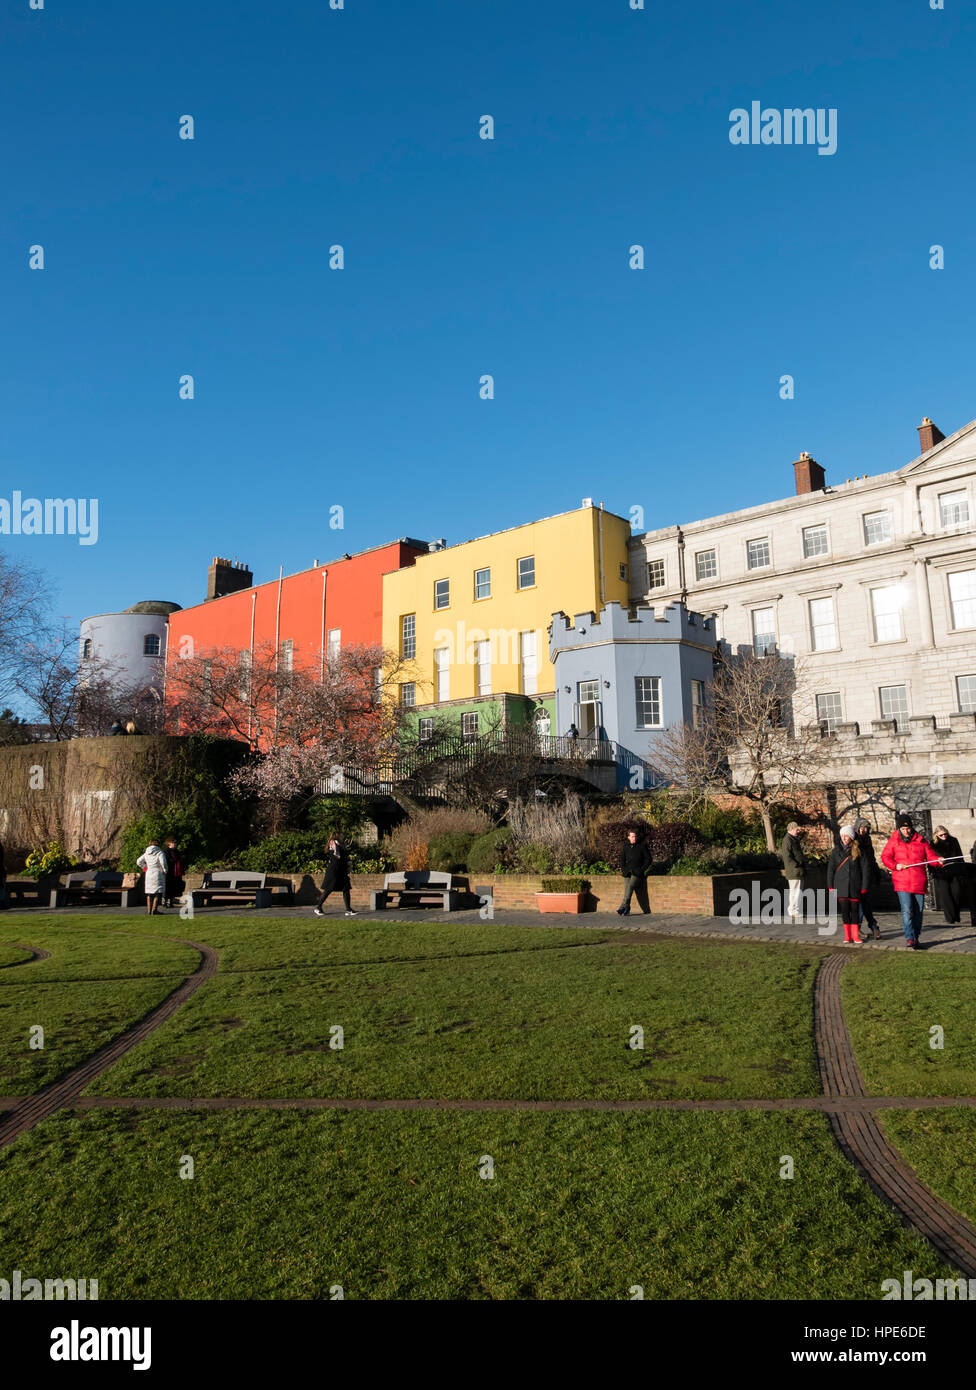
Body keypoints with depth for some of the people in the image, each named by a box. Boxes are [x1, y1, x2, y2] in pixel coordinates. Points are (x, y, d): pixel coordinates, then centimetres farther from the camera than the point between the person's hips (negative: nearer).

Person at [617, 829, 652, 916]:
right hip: (627, 872, 5)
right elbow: (622, 859, 22)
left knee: (630, 887, -23)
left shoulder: (642, 846, -1)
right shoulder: (626, 847, 11)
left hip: (637, 872, -5)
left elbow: (649, 859, 1)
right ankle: (627, 911, 5)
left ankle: (624, 907, -29)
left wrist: (642, 869, -8)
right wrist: (623, 869, 7)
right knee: (627, 889, -1)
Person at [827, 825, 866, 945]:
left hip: (854, 885, 0)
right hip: (841, 885, 0)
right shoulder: (836, 850, 5)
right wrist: (830, 886, 2)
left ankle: (855, 936, 7)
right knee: (844, 910, 0)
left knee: (855, 910, 1)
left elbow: (863, 868, 5)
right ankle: (847, 936, 7)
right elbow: (830, 868, 7)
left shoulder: (857, 850, 3)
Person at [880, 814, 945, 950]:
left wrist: (938, 860, -14)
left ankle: (916, 937, 22)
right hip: (902, 883, -2)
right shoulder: (894, 841, 4)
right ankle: (909, 938, -13)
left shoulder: (920, 841, 8)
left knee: (918, 911, 9)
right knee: (907, 910, -13)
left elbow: (930, 856, 7)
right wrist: (895, 865, -10)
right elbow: (885, 857, 6)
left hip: (919, 883, 2)